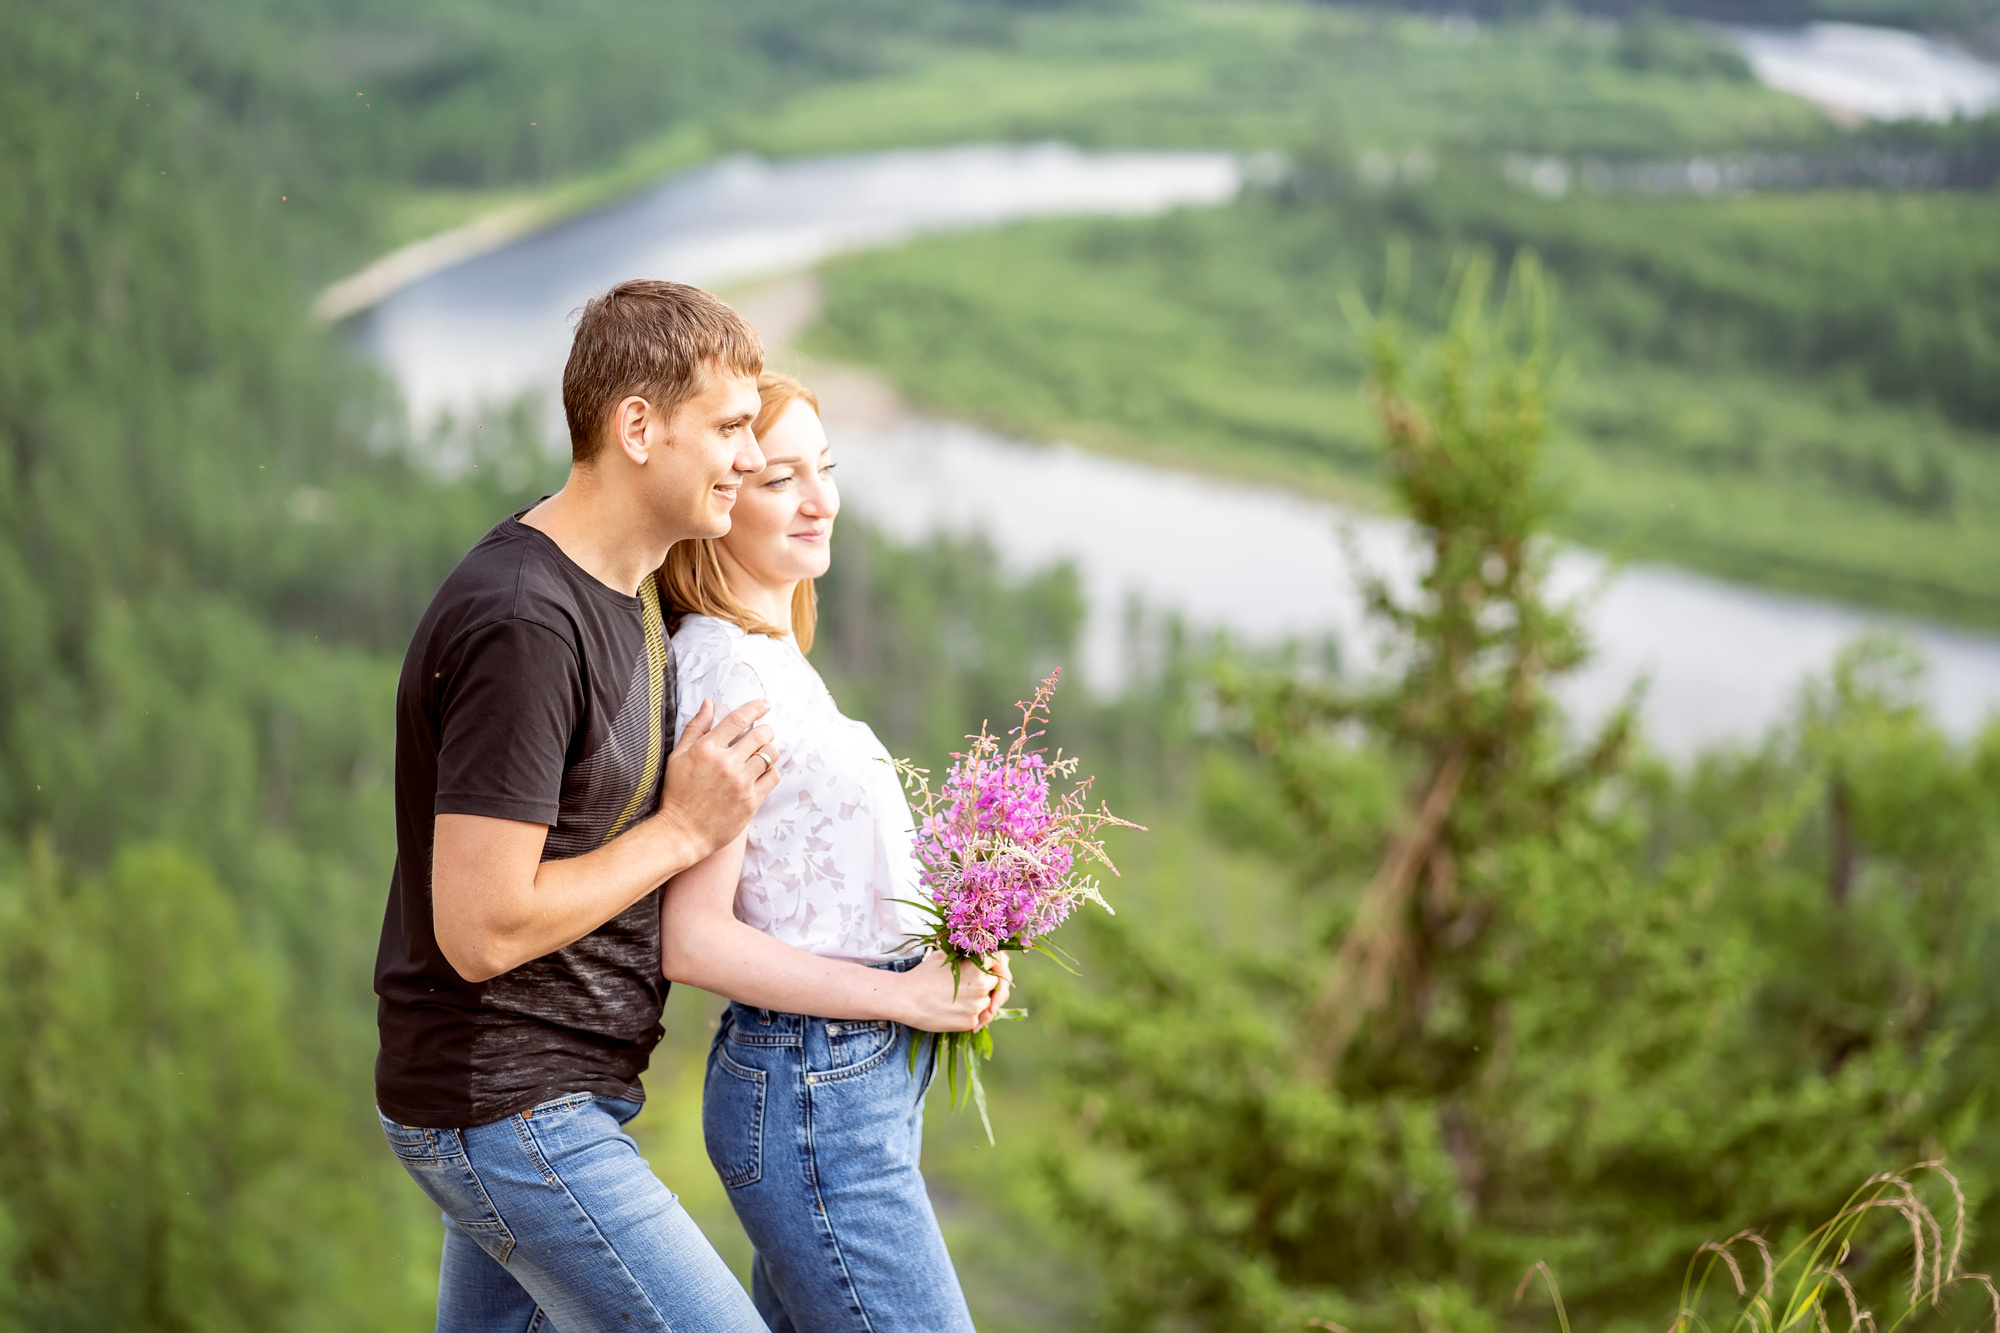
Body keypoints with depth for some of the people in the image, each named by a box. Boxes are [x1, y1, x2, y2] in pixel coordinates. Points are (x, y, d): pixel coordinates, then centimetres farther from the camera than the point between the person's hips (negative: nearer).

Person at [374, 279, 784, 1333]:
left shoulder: (625, 590, 9)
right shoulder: (522, 627, -23)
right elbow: (482, 929, -25)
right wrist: (685, 830, -14)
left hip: (556, 1096, 10)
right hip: (509, 1115, -10)